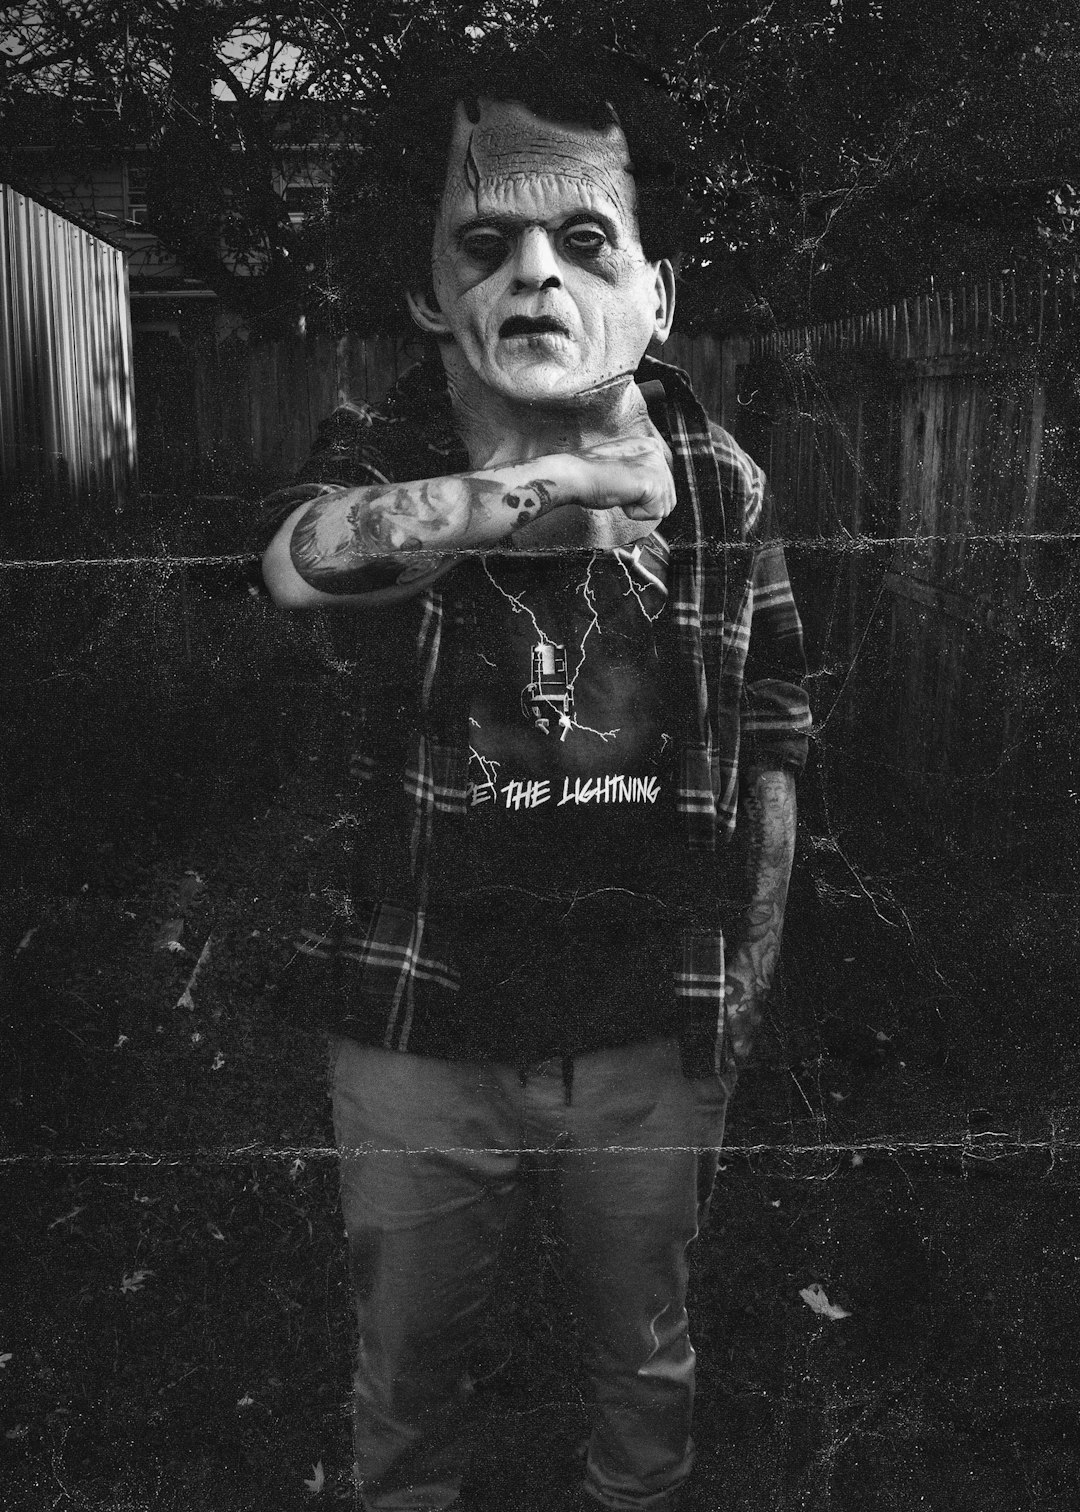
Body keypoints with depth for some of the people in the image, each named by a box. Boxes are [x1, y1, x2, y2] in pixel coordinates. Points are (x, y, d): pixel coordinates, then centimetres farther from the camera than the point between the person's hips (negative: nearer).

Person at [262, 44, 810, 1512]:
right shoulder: (380, 455, -9)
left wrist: (748, 984, 4)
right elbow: (302, 555, -33)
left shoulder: (726, 489, -6)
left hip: (651, 1045, 1)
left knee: (648, 1360, 24)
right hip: (418, 1037, 0)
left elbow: (772, 757, 2)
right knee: (404, 1366, 22)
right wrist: (508, 494, -54)